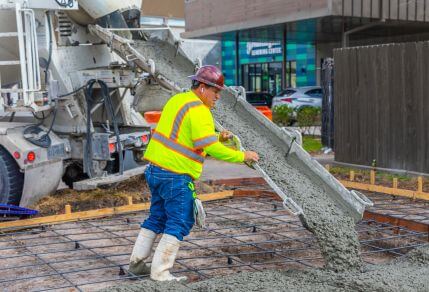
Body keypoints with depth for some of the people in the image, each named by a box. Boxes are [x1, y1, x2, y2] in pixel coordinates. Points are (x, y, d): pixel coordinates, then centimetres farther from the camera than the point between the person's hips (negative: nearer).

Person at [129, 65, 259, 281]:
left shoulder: (178, 100, 14)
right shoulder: (198, 110, -15)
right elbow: (211, 148, -21)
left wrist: (218, 137, 10)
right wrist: (242, 156, -12)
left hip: (156, 169, 9)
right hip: (175, 175, -9)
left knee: (157, 217, 19)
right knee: (180, 223, 1)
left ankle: (137, 262, 26)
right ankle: (160, 271, 4)